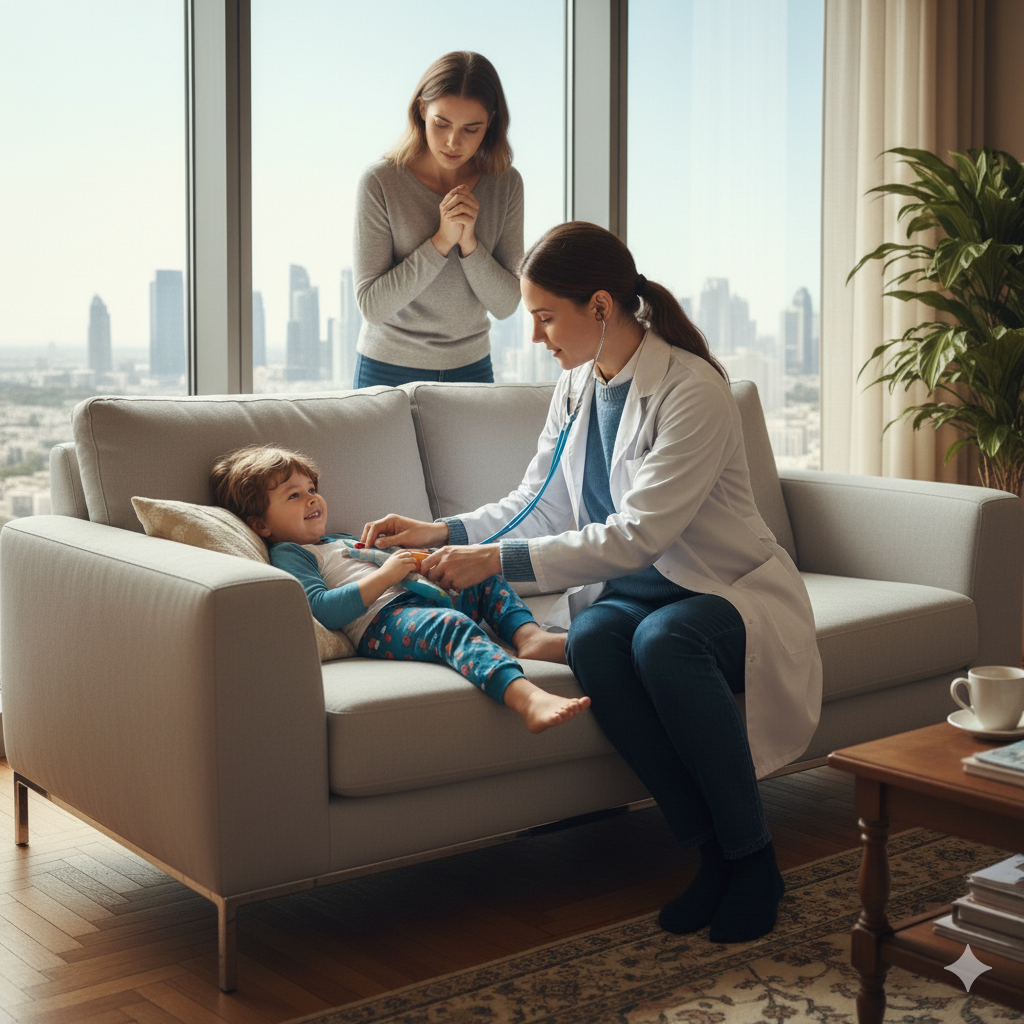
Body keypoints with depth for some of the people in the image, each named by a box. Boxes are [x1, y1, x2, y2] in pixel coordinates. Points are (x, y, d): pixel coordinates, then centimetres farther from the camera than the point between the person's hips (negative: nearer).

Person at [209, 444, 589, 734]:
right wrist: (383, 576, -15)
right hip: (378, 623, -11)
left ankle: (528, 636, -14)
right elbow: (323, 610, -14)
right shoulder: (288, 556, 3)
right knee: (451, 623, -37)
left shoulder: (337, 541, 35)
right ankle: (526, 698, -59)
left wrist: (410, 563, 17)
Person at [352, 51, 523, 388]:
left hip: (471, 368, 3)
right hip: (390, 371, -3)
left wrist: (469, 243, -21)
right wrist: (441, 241, -24)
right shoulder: (379, 182, -14)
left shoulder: (505, 184, -4)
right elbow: (371, 306, -17)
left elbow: (505, 305, -6)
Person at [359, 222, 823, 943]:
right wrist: (442, 532, -1)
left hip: (733, 592, -5)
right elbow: (537, 505, 14)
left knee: (662, 638, -38)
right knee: (591, 640, -30)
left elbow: (637, 536, -27)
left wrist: (500, 560, -29)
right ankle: (711, 851, -18)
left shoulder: (693, 391, -20)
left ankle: (755, 859, -20)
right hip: (633, 591, 6)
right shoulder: (576, 387, 5)